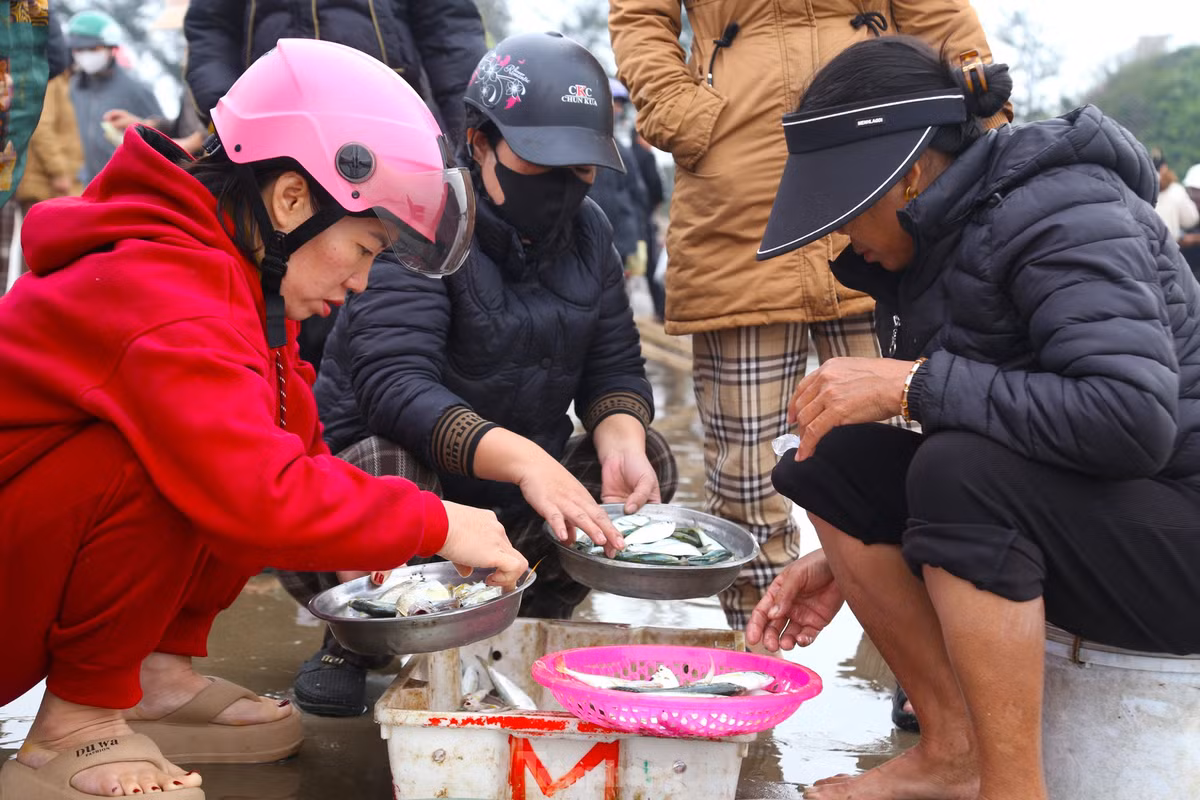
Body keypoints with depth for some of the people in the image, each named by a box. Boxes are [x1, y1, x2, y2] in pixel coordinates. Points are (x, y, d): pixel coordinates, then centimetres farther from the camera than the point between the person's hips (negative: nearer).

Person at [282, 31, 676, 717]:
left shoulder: (587, 233, 2)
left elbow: (616, 369, 2)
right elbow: (394, 385, -33)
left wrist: (620, 441, -23)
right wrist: (521, 459, -48)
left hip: (508, 504, 6)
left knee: (648, 458, -11)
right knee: (391, 463, -37)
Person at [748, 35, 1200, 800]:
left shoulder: (1059, 216, -19)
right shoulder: (941, 240, 6)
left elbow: (1133, 418, -33)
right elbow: (969, 434, 13)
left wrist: (913, 383, -29)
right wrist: (848, 557, 5)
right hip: (1052, 515, 8)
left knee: (960, 471, -33)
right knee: (834, 460, -8)